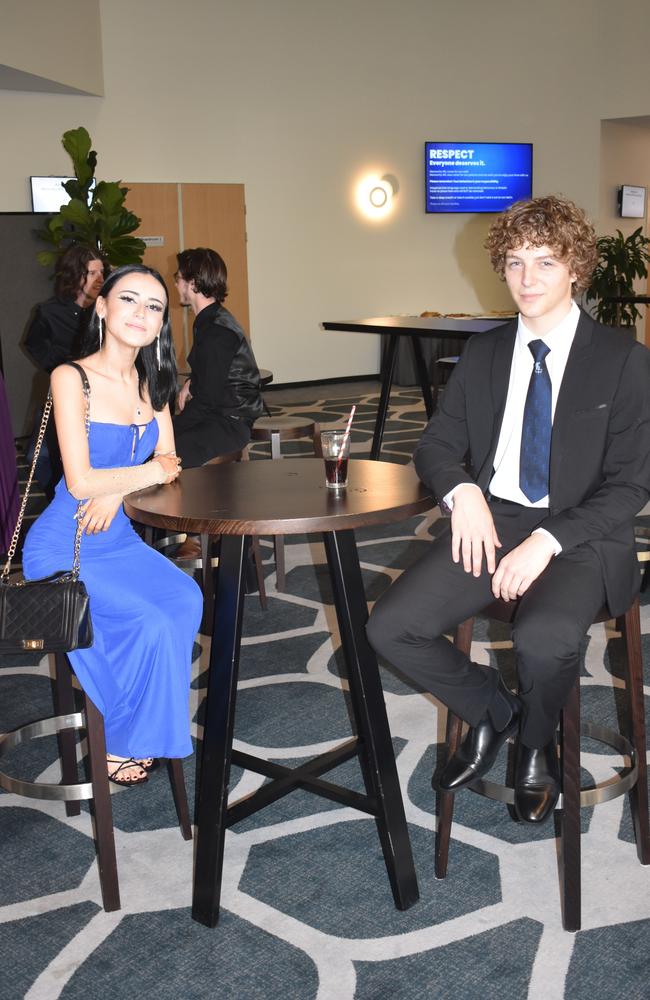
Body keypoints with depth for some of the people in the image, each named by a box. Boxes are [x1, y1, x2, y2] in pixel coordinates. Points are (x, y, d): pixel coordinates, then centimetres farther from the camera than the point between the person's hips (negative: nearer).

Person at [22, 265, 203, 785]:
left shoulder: (151, 382, 6)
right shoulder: (71, 378, -14)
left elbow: (168, 459, 4)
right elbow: (80, 481, -21)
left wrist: (119, 488, -14)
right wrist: (151, 472, -9)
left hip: (118, 537, 6)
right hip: (62, 549, -6)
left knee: (186, 600, -17)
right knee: (150, 623, -21)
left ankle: (146, 724, 2)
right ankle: (117, 743, 3)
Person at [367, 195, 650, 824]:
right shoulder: (483, 353, 12)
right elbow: (435, 447, 13)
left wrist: (547, 542, -18)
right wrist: (462, 491, -11)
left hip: (579, 536, -4)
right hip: (490, 523, 4)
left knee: (545, 638, -36)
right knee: (389, 629, -16)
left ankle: (535, 745, 2)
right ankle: (490, 710, 13)